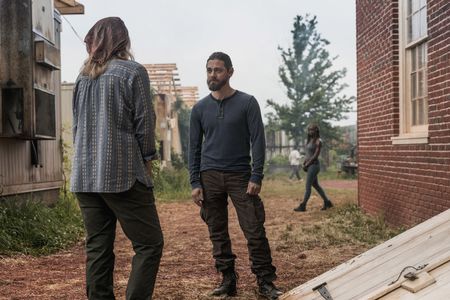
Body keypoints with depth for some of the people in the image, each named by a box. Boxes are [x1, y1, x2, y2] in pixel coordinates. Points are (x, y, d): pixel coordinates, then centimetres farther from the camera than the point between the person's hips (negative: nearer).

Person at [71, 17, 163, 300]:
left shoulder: (83, 77, 13)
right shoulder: (133, 71, -3)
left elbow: (77, 124, 16)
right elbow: (144, 121, -6)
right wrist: (147, 160, 5)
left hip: (85, 176, 6)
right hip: (123, 174, -6)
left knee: (97, 249, 9)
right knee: (149, 244, 0)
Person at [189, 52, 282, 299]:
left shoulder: (247, 103, 0)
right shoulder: (199, 109, 8)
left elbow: (258, 141, -3)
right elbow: (194, 147, 9)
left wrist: (256, 177, -11)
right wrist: (195, 183, 2)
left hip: (240, 176, -2)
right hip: (210, 177, 3)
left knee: (255, 231, -6)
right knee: (217, 233, 5)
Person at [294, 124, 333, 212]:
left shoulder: (318, 141, -12)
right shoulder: (310, 140, 13)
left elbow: (315, 156, -16)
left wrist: (307, 165, -13)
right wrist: (304, 163, 2)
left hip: (314, 165, -9)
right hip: (310, 165, 9)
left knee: (308, 186, -4)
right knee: (316, 185, 14)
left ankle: (302, 206, 1)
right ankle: (327, 202, 23)